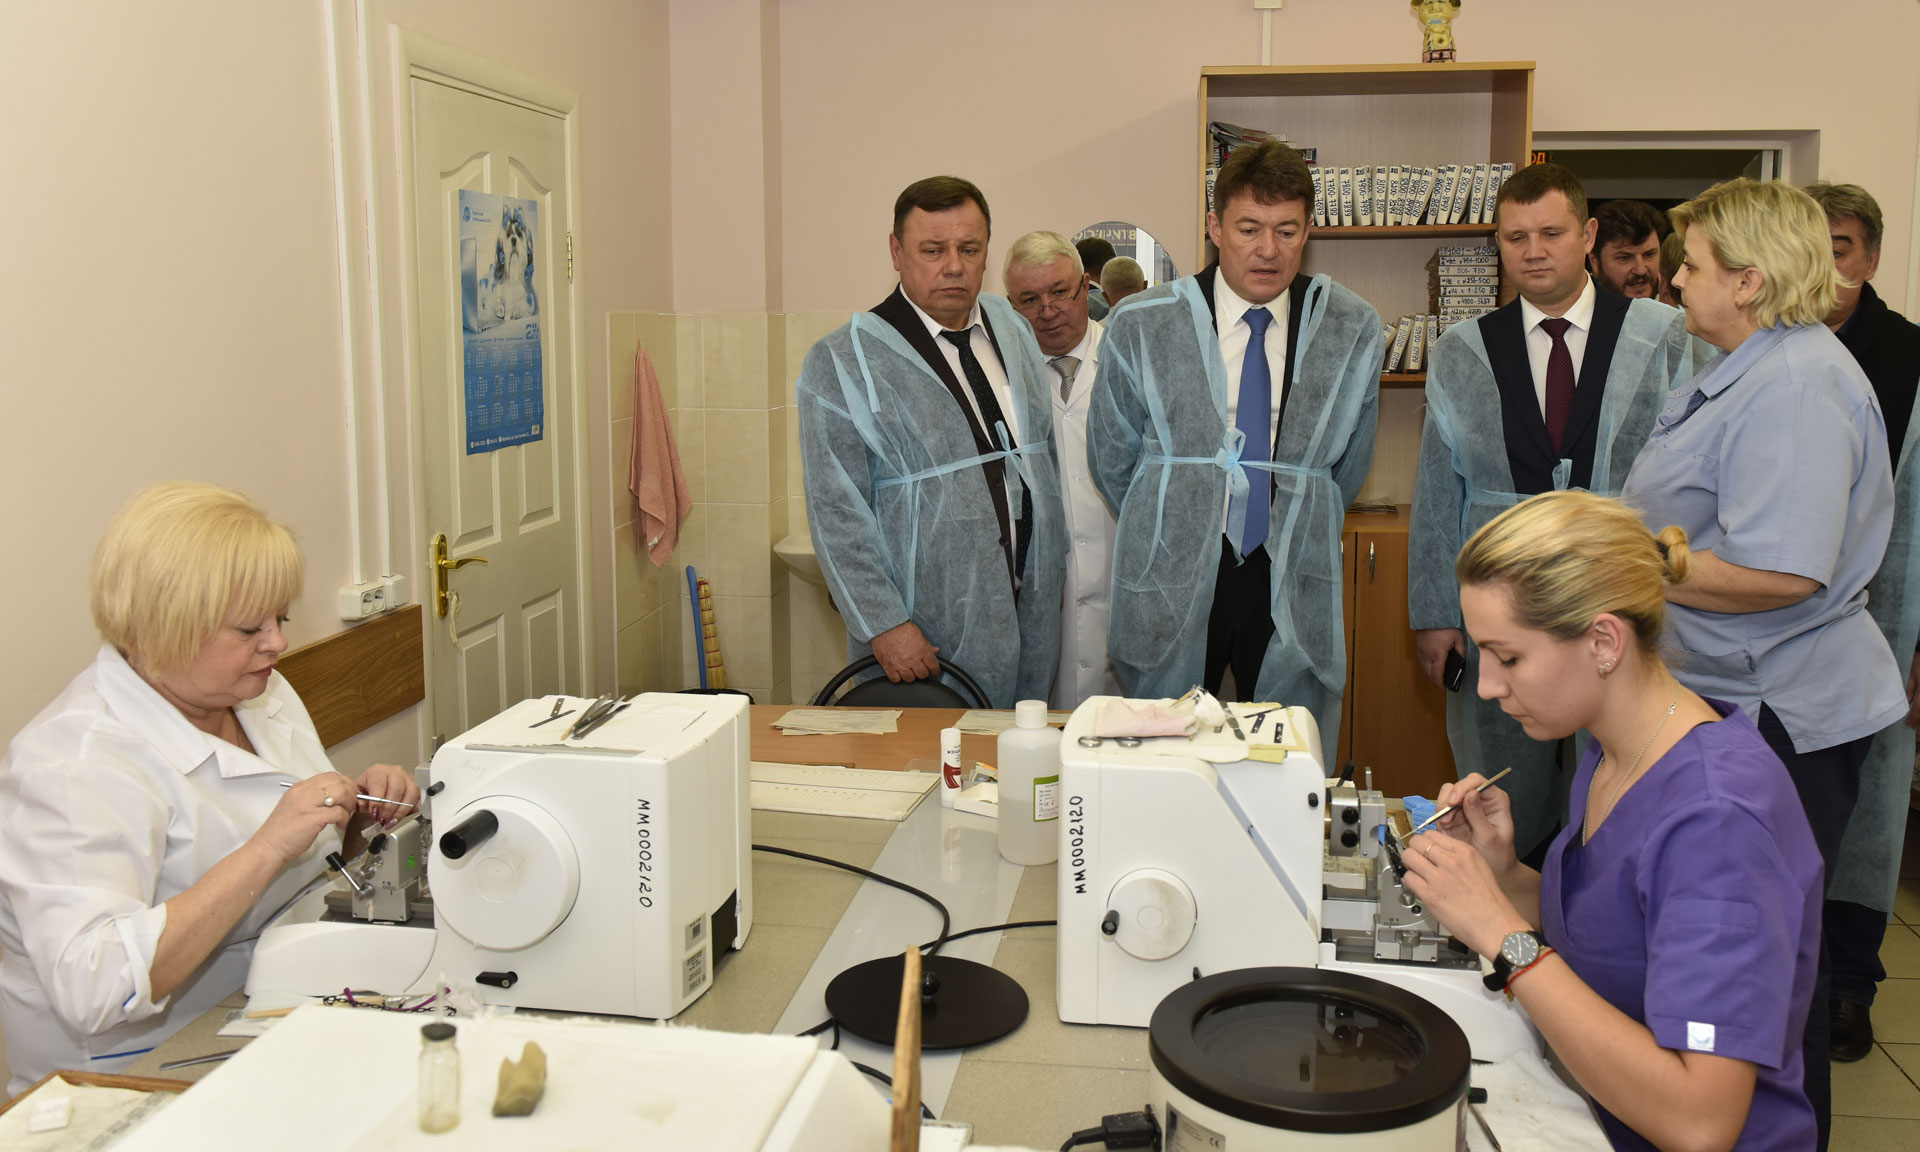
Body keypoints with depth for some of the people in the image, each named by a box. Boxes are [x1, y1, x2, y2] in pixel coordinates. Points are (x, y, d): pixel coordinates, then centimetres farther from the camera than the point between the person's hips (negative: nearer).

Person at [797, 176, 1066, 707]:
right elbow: (836, 512, -12)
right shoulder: (842, 360, -8)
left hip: (1032, 611, 5)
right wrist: (884, 624, -17)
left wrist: (1057, 561, 16)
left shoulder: (1012, 329, 11)